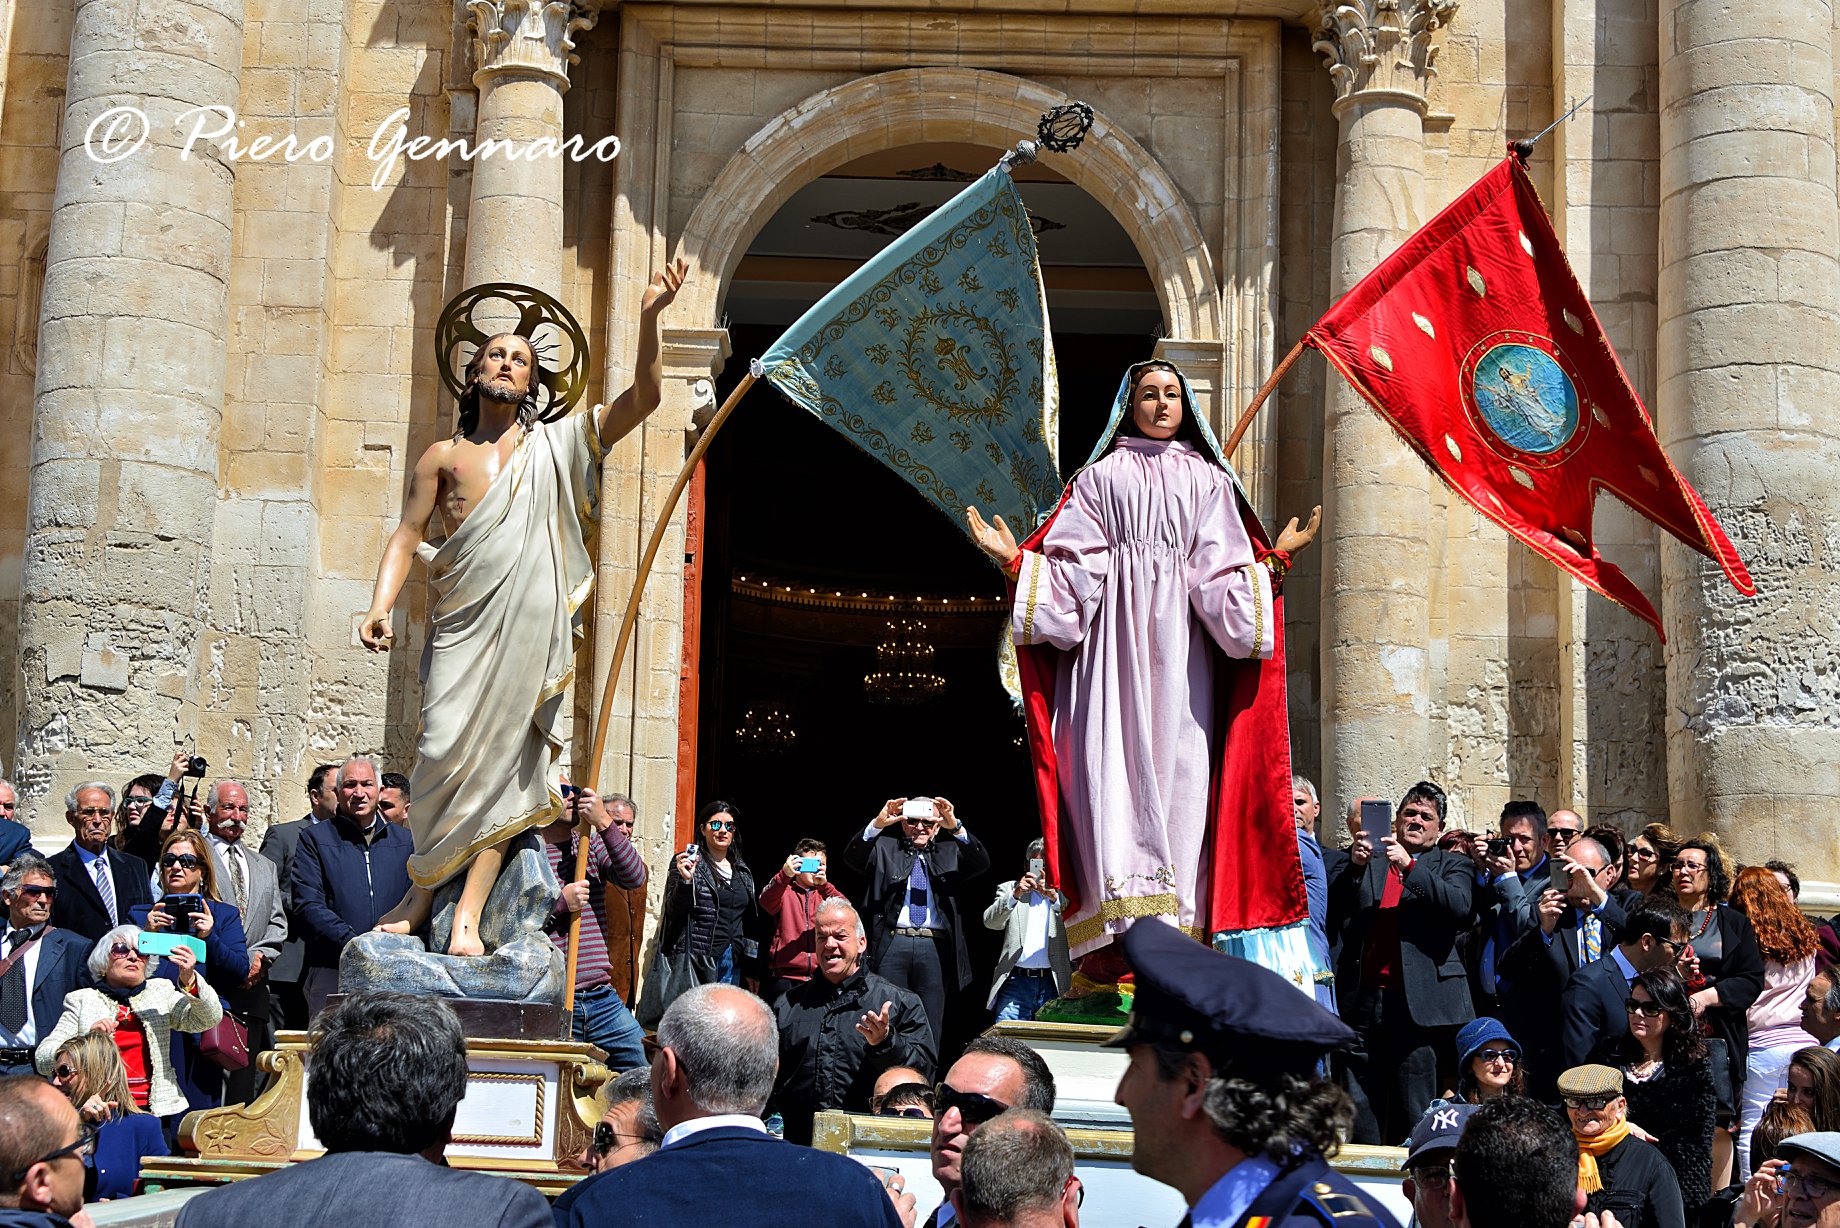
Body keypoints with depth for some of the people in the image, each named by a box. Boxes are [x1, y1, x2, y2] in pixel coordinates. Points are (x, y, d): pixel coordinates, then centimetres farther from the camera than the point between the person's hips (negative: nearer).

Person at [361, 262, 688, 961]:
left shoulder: (557, 446, 14)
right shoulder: (443, 456, 15)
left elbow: (643, 398, 6)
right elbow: (407, 536, 10)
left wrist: (649, 318, -7)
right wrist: (380, 607, -6)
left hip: (531, 627, 0)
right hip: (462, 627, 0)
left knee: (500, 766, -4)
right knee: (444, 754, -8)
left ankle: (468, 916, -5)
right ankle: (421, 893, 9)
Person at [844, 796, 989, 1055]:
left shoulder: (950, 851, 15)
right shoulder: (884, 847, 13)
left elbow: (982, 863, -2)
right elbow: (852, 858, -3)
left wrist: (956, 828, -16)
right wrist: (877, 825, -18)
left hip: (935, 948, 1)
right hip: (892, 943, -1)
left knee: (930, 1031, 3)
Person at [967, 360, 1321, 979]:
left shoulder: (1208, 480, 19)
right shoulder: (1101, 475, 16)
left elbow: (1223, 572, 10)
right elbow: (1074, 563, 6)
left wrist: (1275, 558, -4)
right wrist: (1015, 558, -7)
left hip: (1181, 640, 1)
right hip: (1113, 634, -1)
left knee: (1179, 768, -8)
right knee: (1112, 761, -14)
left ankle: (1176, 936, -11)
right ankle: (1117, 938, -22)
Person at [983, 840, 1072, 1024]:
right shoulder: (1010, 889, 14)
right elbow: (990, 922, -1)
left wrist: (1054, 897, -19)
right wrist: (1015, 894, -17)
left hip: (1054, 985, 0)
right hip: (1016, 982, 0)